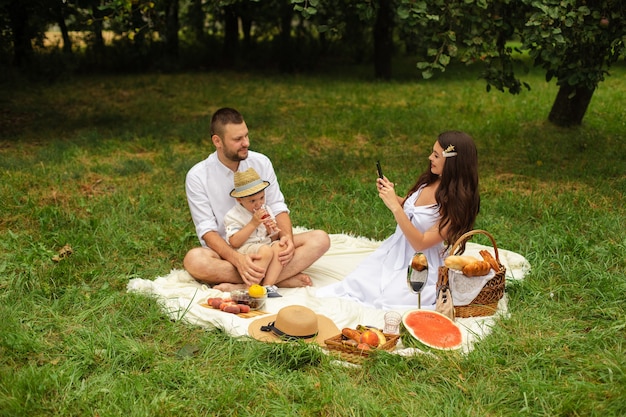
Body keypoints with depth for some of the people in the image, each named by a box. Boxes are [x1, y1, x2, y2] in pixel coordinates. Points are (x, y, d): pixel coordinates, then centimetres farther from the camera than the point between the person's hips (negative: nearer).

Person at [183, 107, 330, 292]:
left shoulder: (261, 162, 1)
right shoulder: (197, 176, -9)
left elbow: (278, 207, 3)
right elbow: (207, 230, -14)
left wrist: (287, 237, -19)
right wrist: (237, 259, -31)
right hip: (226, 250, -3)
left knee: (320, 239, -20)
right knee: (194, 259, -36)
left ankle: (241, 287, -32)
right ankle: (286, 278, -32)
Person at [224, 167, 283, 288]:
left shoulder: (265, 210, 15)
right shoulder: (233, 216, -4)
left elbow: (274, 238, 20)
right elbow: (234, 242, -16)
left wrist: (272, 231, -5)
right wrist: (253, 224, -17)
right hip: (245, 250, -6)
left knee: (279, 247, -27)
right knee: (265, 251, -34)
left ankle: (267, 284, -32)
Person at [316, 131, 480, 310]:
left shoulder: (456, 203, -22)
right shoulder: (429, 181, -1)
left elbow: (421, 243, -24)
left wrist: (394, 206, -27)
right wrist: (390, 195, -3)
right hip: (395, 250, 6)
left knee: (385, 298, -22)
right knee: (355, 282, -10)